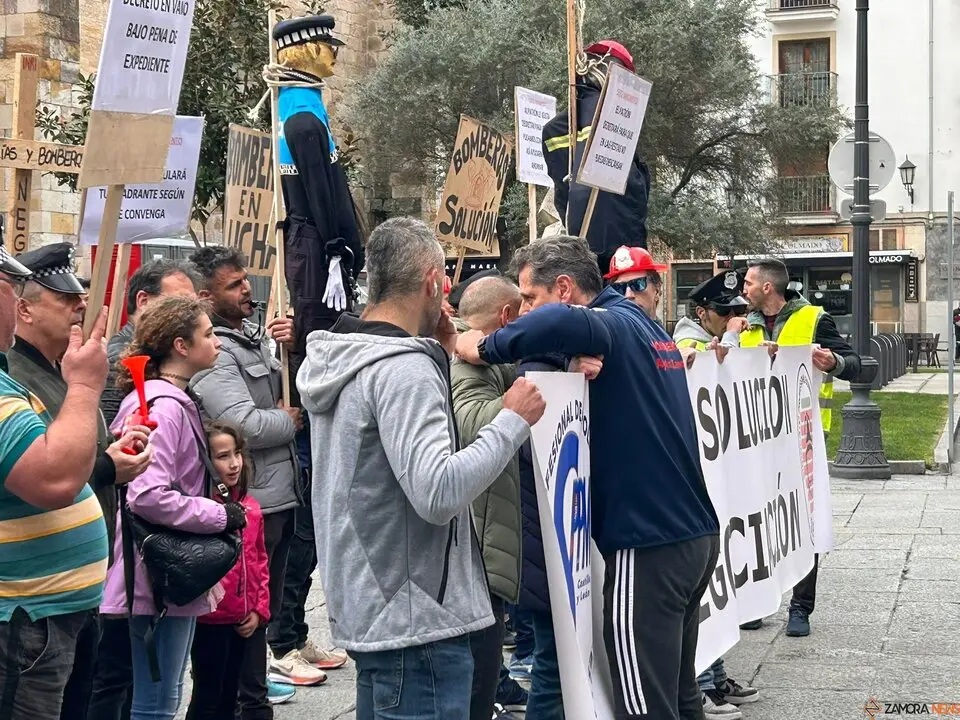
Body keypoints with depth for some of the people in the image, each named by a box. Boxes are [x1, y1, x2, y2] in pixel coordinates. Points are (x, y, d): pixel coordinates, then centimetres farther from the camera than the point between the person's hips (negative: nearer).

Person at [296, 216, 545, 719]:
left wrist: (439, 356, 14)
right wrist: (514, 420, -17)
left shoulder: (339, 361, 11)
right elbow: (438, 492, -27)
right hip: (416, 622, -10)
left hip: (366, 612, 10)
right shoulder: (403, 368, -19)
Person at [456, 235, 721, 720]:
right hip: (695, 533, 10)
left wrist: (486, 348, -21)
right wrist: (583, 362, 0)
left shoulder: (613, 325, -14)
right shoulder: (644, 326, 16)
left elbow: (560, 323, -35)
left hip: (649, 543, -10)